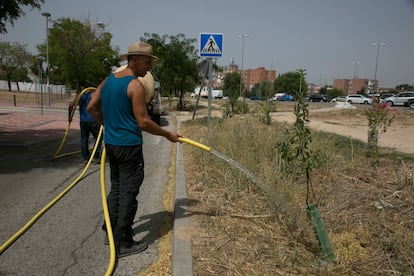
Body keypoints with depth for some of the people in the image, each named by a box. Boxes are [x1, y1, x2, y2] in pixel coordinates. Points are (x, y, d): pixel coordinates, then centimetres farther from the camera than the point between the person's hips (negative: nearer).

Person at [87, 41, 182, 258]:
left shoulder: (108, 80, 9)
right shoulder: (135, 85, -15)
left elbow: (92, 107, 13)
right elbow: (144, 122, -18)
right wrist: (168, 135, -7)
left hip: (111, 144, 8)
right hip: (129, 146, -8)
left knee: (115, 188, 20)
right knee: (128, 194, 1)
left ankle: (111, 231, 32)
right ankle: (123, 244, 11)